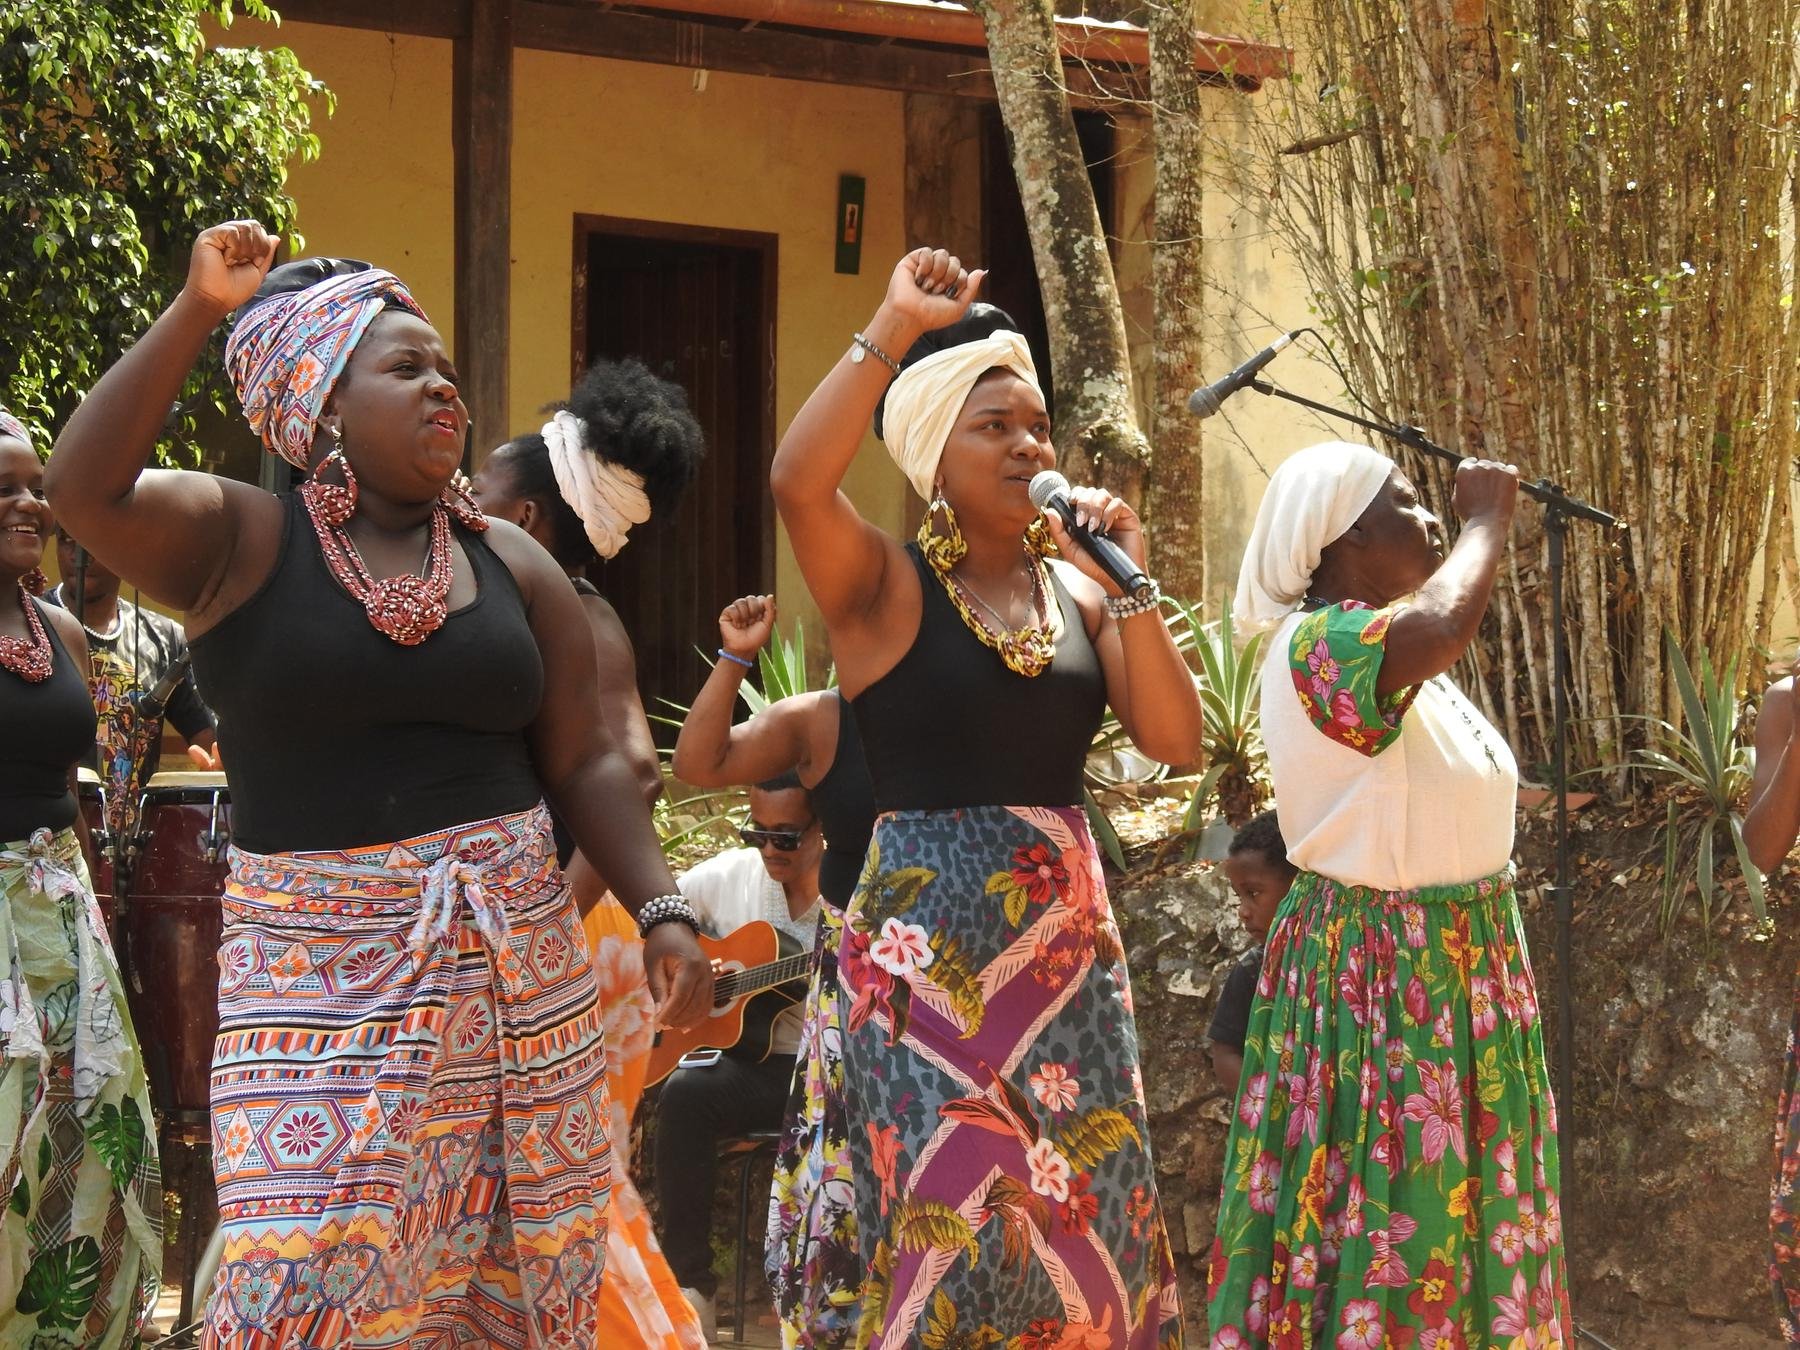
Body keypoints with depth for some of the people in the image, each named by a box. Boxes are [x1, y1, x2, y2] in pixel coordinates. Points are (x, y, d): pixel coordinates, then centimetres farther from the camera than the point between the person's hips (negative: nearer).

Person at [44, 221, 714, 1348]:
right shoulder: (237, 539, 0)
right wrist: (201, 310, -17)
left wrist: (663, 911, 0)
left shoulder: (511, 563, 11)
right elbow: (85, 487, -18)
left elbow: (584, 762, 11)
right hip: (321, 961, -4)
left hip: (515, 953, 4)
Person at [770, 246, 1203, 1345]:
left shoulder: (1078, 591, 8)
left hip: (1069, 932, 5)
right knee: (960, 1212, -5)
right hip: (930, 934, -5)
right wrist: (895, 330, -19)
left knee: (1086, 1207, 6)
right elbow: (797, 481, -26)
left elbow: (1176, 740, 0)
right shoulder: (884, 584, -5)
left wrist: (1129, 581, -8)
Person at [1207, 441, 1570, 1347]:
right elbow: (1441, 629, -40)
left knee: (1460, 1210, 14)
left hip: (1463, 972, 9)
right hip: (1381, 976, -9)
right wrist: (1486, 522, -25)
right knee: (1389, 1224, -4)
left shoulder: (1408, 657, 11)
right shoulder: (1315, 646, -21)